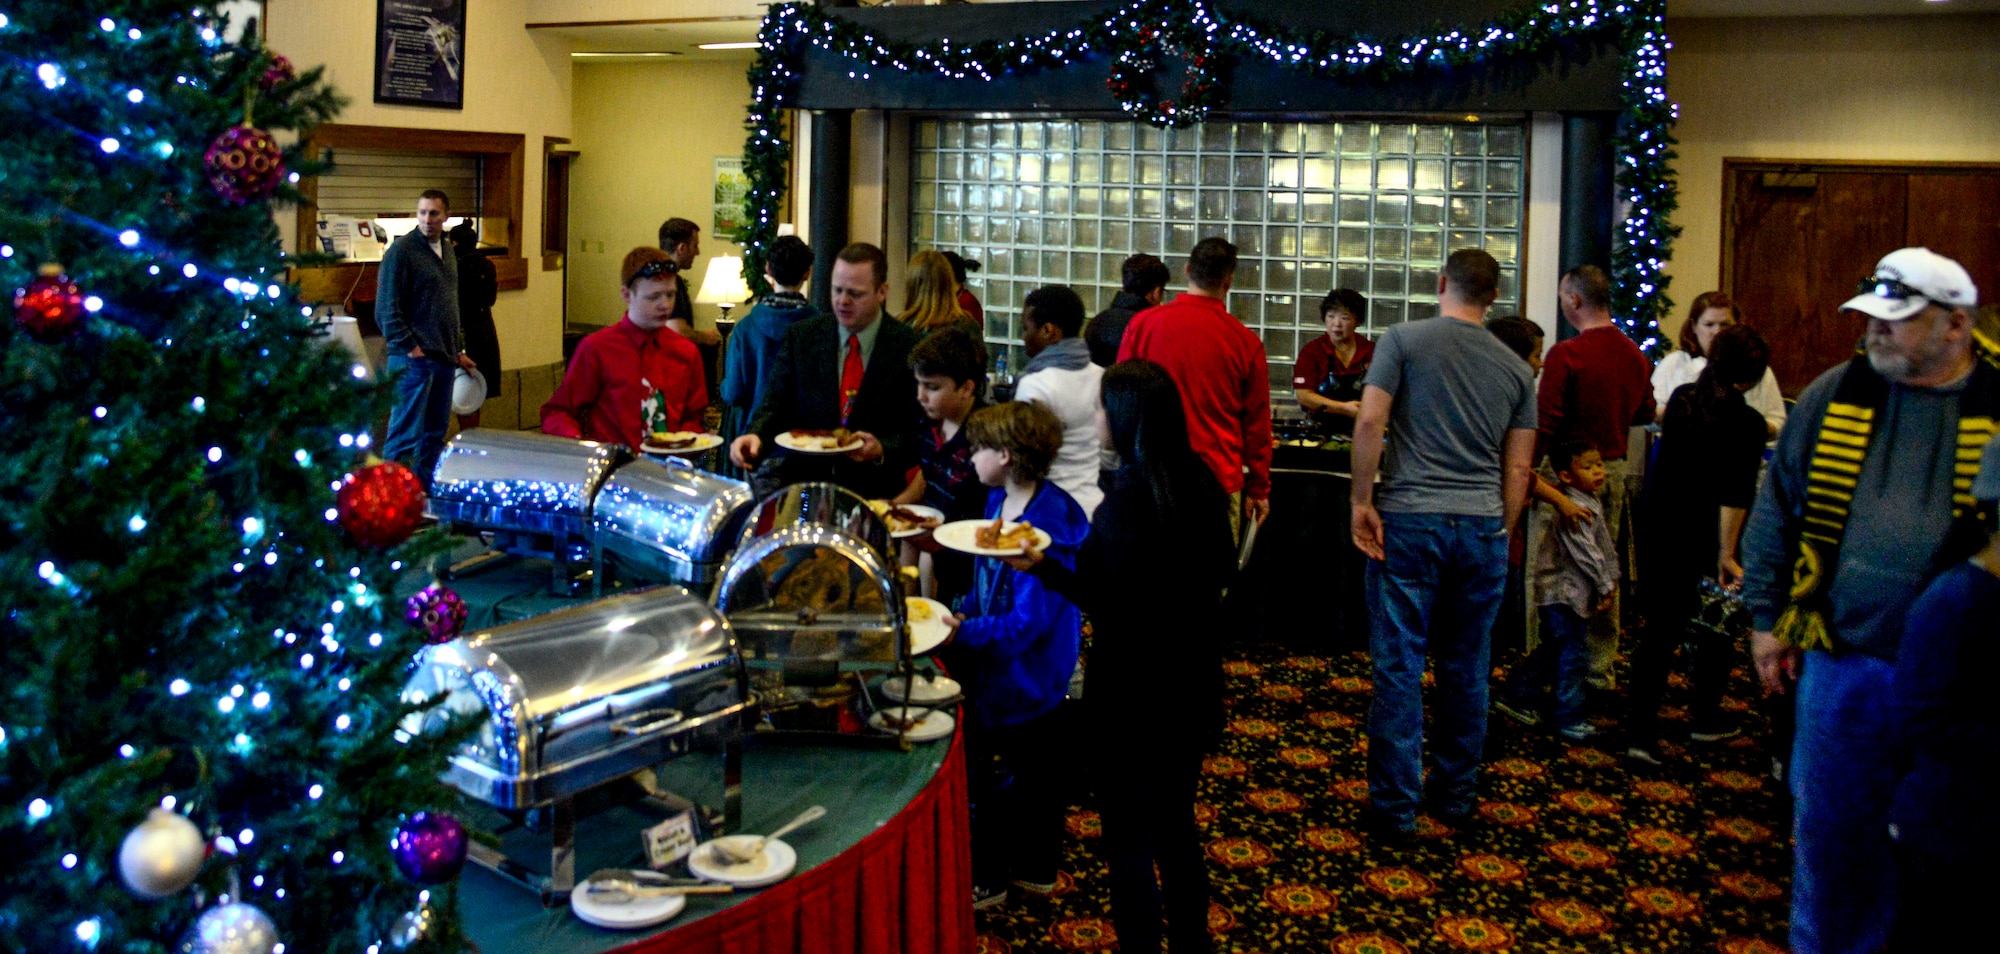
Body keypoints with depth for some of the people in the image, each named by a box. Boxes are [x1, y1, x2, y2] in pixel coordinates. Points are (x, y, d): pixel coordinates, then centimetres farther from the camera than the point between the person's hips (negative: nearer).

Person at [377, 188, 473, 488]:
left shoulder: (448, 254, 16)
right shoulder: (401, 250, -9)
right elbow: (387, 310, -13)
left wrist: (458, 350, 21)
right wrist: (410, 347, -18)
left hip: (443, 359, 8)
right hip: (414, 359, -8)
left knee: (436, 432, 13)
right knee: (406, 435, -7)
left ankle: (427, 491, 22)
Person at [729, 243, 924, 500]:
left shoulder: (910, 346, -1)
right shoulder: (801, 336, 9)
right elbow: (776, 401, 6)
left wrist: (883, 450, -19)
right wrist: (757, 435, -15)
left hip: (875, 488, -4)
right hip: (804, 475, 4)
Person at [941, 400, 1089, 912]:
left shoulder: (1044, 531, -28)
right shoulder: (1000, 503, 2)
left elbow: (1028, 622, -28)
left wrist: (964, 633, -24)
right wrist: (963, 613, -1)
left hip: (1019, 674, -9)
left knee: (988, 773, 5)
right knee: (1036, 767, 21)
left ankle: (986, 879, 22)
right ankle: (1037, 868, 36)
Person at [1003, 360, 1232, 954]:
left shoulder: (1125, 500, -23)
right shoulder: (1199, 481, 1)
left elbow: (1114, 609, -22)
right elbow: (1222, 572, 11)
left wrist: (1042, 567, -21)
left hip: (1133, 693, -8)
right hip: (1193, 683, 8)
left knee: (1129, 839, 5)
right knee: (1176, 825, 22)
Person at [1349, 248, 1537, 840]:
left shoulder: (1403, 340, 0)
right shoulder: (1516, 368, 11)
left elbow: (1369, 423, -11)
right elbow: (1518, 468, 10)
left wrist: (1362, 502, -5)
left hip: (1408, 522, -3)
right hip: (1482, 526, 3)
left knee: (1399, 668, 1)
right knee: (1466, 669, 14)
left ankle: (1395, 808, 6)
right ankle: (1456, 793, 26)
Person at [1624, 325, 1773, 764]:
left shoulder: (1681, 398, 1)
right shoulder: (1747, 423, -14)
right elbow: (1736, 495, -20)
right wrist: (1727, 555, -18)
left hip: (1658, 527, 4)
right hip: (1706, 539, -4)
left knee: (1660, 629, 6)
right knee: (1717, 627, 18)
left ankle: (1641, 732, -2)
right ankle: (1706, 719, 30)